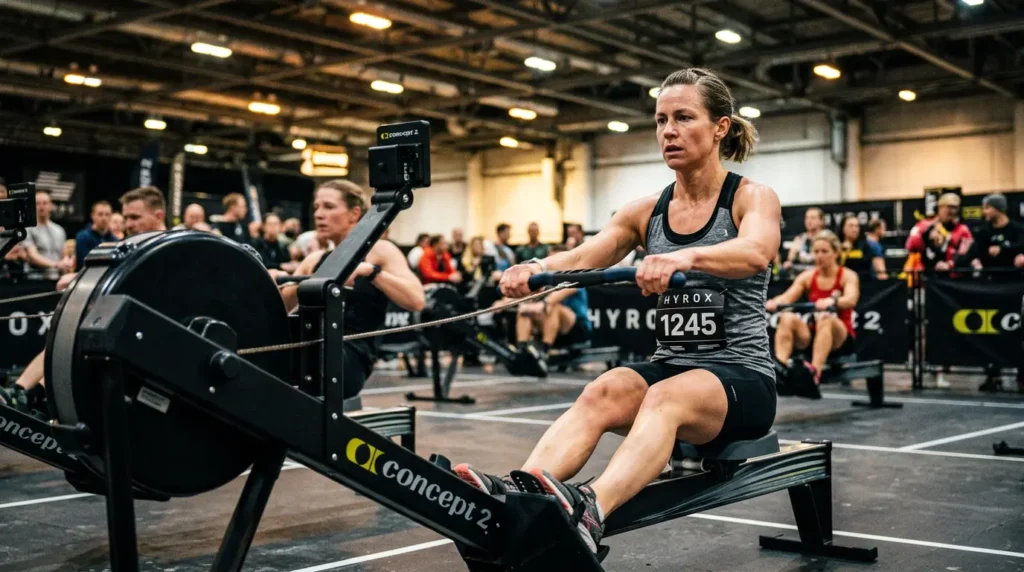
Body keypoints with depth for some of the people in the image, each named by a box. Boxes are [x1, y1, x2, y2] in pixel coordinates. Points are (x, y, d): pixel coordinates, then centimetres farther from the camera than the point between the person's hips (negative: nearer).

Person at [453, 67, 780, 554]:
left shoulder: (753, 198, -3)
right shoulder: (646, 211, 10)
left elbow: (755, 253, -27)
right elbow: (582, 257, -5)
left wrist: (684, 257, -48)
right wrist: (535, 270, -29)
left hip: (741, 374, -4)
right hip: (670, 366, 4)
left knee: (666, 397, -37)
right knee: (602, 393, -29)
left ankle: (589, 508, -62)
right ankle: (511, 496, -50)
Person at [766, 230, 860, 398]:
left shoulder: (848, 276, -3)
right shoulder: (807, 276, 6)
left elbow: (851, 300, -26)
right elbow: (787, 297, -11)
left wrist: (831, 301, -48)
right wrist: (774, 302, -36)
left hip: (840, 340, -3)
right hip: (812, 336, 4)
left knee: (825, 318, -37)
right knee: (787, 318, -26)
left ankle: (814, 373, -55)